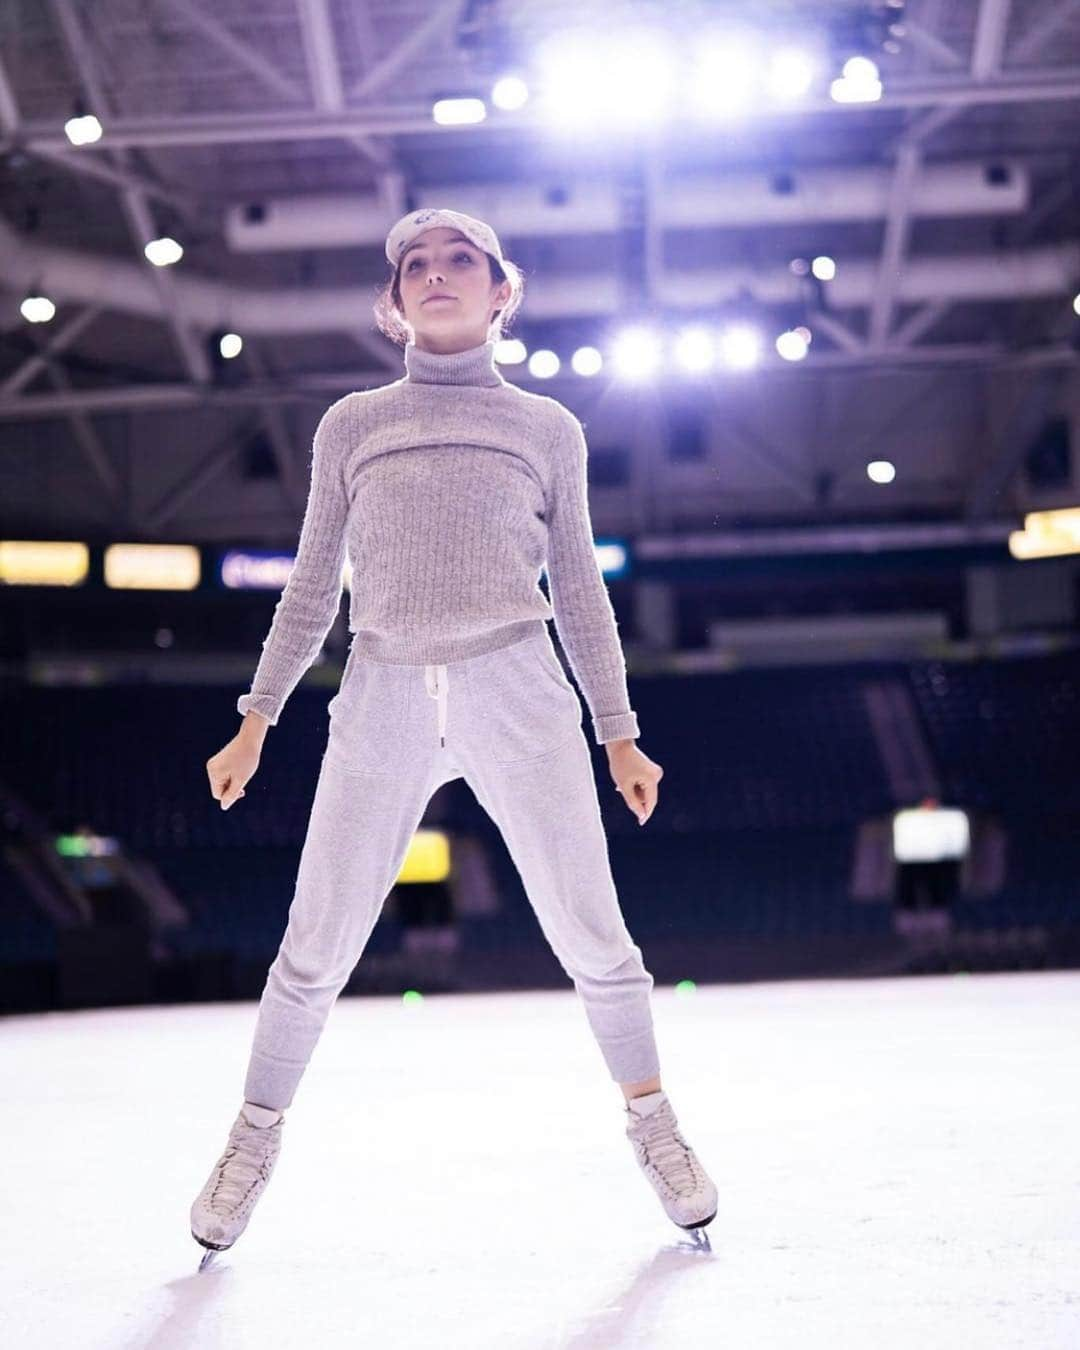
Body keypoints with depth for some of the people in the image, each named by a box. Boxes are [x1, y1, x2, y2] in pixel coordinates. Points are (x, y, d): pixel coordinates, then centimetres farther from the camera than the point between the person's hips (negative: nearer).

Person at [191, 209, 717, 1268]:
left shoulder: (547, 429, 13)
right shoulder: (351, 427, 13)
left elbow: (579, 592, 16)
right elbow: (312, 588, 16)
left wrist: (619, 736, 13)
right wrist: (256, 721, 11)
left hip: (519, 699, 0)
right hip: (383, 704, 0)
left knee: (591, 935, -2)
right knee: (315, 950, 1)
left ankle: (652, 1122, 17)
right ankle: (254, 1141, 19)